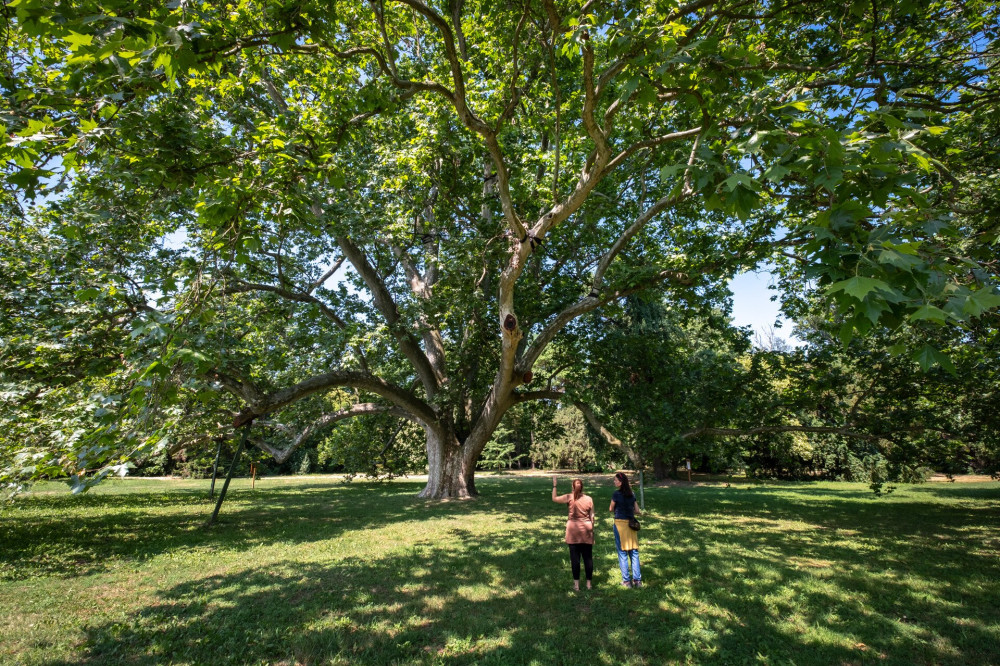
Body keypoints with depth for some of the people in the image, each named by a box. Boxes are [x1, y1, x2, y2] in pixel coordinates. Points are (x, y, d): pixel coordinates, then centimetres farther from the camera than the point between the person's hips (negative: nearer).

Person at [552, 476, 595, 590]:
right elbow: (592, 516, 4)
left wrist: (554, 485, 4)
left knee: (575, 557, 5)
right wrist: (592, 530, 13)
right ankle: (589, 583, 17)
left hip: (573, 529, -2)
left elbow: (554, 498, -2)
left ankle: (576, 584, 11)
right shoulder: (589, 499, 0)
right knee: (588, 557, 11)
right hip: (586, 529, 2)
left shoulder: (569, 497, -6)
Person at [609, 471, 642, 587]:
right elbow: (637, 510, 9)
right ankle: (637, 580, 14)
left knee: (622, 552, 5)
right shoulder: (632, 494, 3)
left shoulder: (617, 494, -13)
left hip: (620, 523, -5)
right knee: (634, 552, 12)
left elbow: (611, 509, -1)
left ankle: (626, 580, 10)